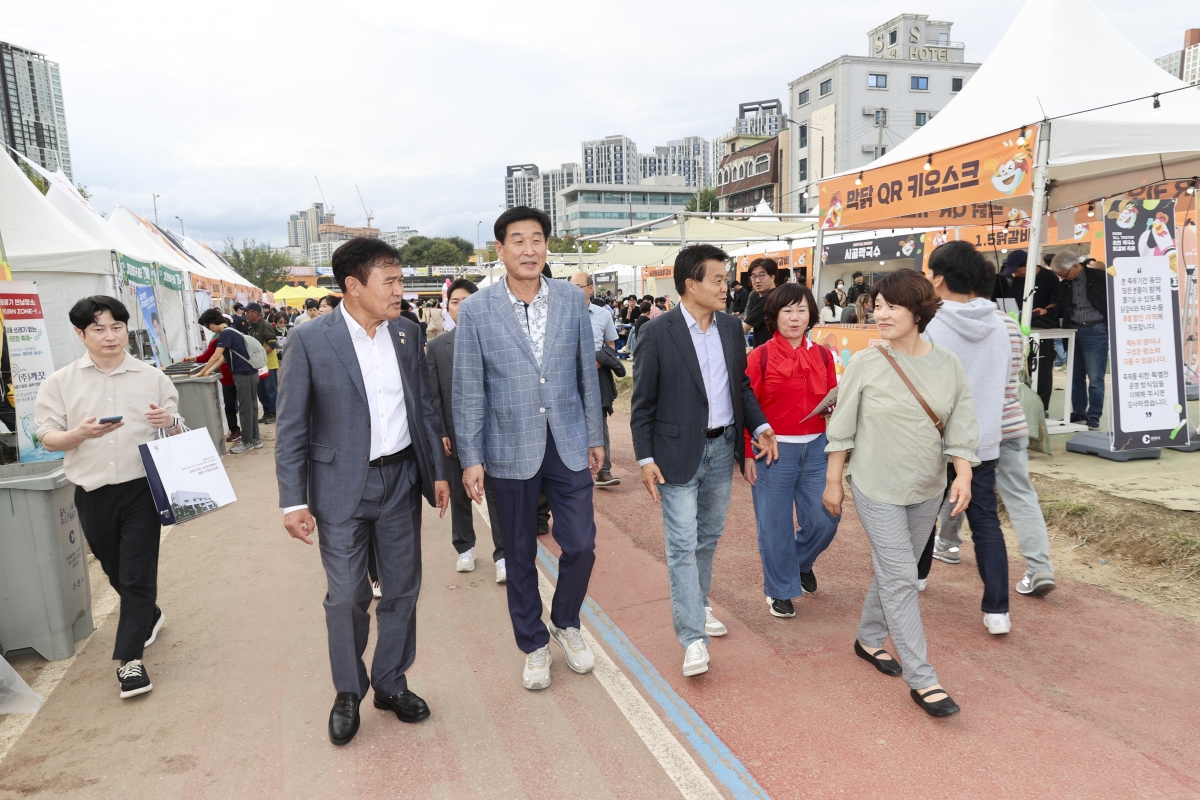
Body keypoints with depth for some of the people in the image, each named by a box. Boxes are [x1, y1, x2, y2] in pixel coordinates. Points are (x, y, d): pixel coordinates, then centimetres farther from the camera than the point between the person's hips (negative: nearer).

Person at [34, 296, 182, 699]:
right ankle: (150, 617, 43)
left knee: (138, 575, -3)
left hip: (141, 488, -2)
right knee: (116, 572, 17)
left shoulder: (152, 377, 2)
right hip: (93, 492, 2)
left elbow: (176, 429, 8)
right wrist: (80, 434, -20)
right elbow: (49, 438, 1)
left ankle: (129, 658, 6)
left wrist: (170, 421, -16)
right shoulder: (60, 383, 2)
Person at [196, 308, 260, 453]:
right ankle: (255, 439, 18)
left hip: (243, 374, -10)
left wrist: (201, 373, -7)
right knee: (251, 407, 12)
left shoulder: (225, 333, -13)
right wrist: (208, 372, 10)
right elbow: (223, 357, 16)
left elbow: (215, 357, -16)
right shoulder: (231, 332, 17)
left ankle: (247, 442, 5)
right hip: (250, 372, 10)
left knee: (245, 409, -2)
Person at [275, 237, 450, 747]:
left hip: (401, 479, 4)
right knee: (346, 597, 4)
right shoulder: (310, 341, -11)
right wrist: (294, 501, -10)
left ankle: (391, 682, 32)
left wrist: (438, 471, 8)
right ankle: (348, 692, 27)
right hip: (342, 486, -4)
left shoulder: (407, 333, 2)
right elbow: (291, 429, -8)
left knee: (402, 589, 12)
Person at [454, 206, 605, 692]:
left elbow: (587, 373, 6)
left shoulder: (572, 300, 0)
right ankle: (533, 644, 33)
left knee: (580, 545, 4)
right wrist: (470, 458, -5)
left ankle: (565, 623, 33)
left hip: (568, 443, 2)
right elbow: (468, 391, -4)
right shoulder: (476, 310, -7)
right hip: (511, 450, -1)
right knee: (520, 556, 12)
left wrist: (595, 437, 8)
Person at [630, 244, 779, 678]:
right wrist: (645, 458, -11)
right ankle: (693, 637, 2)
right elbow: (642, 402, -8)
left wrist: (760, 426, -1)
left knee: (709, 536, 18)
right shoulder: (658, 332, -11)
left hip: (722, 447, 6)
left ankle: (698, 604, 38)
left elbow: (741, 385, 14)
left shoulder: (731, 327, 5)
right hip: (678, 451, -5)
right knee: (682, 545, -4)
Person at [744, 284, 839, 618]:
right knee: (775, 525, 7)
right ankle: (780, 590, 27)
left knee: (824, 520, 5)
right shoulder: (760, 357, -7)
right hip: (774, 450, -3)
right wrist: (748, 455, -6)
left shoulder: (822, 355, 5)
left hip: (816, 448, 3)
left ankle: (801, 563, 37)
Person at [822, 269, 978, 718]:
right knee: (901, 579, -3)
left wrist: (963, 475, -12)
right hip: (877, 488, -4)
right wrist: (833, 481, -1)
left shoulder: (948, 365, -2)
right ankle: (921, 679, 4)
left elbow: (960, 426, 1)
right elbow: (842, 428, -4)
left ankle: (869, 639, 38)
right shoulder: (865, 364, -10)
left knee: (893, 571, 16)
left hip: (927, 489, 4)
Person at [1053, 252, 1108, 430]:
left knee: (1095, 378, -3)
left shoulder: (1098, 276, -9)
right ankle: (1078, 411, 24)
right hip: (1074, 331, 6)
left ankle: (1094, 416, 6)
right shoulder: (1066, 283, 9)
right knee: (1076, 376, 12)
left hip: (1095, 331, -6)